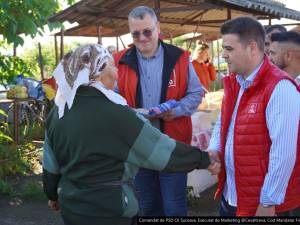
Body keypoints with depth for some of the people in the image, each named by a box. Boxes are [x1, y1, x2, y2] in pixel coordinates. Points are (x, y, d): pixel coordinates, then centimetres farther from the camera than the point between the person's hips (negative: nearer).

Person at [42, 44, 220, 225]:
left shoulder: (58, 111, -3)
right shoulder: (116, 114, -21)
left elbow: (51, 165, 7)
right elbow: (165, 150, -17)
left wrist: (53, 195, 24)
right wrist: (204, 159, -4)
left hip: (71, 205, 6)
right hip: (110, 210, -6)